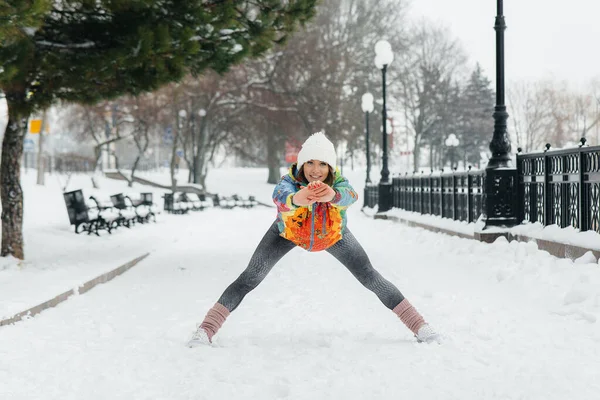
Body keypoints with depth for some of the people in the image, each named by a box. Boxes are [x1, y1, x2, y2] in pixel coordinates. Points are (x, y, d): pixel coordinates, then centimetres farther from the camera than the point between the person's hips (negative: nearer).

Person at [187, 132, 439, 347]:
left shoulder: (337, 182, -36)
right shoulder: (290, 181, -38)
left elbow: (350, 196, -60)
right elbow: (280, 196, -62)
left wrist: (332, 196, -83)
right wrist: (295, 199, -86)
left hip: (332, 236, 1)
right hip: (288, 232, 0)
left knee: (371, 278, -3)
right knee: (250, 278, -10)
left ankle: (419, 327, 10)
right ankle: (206, 330, -3)